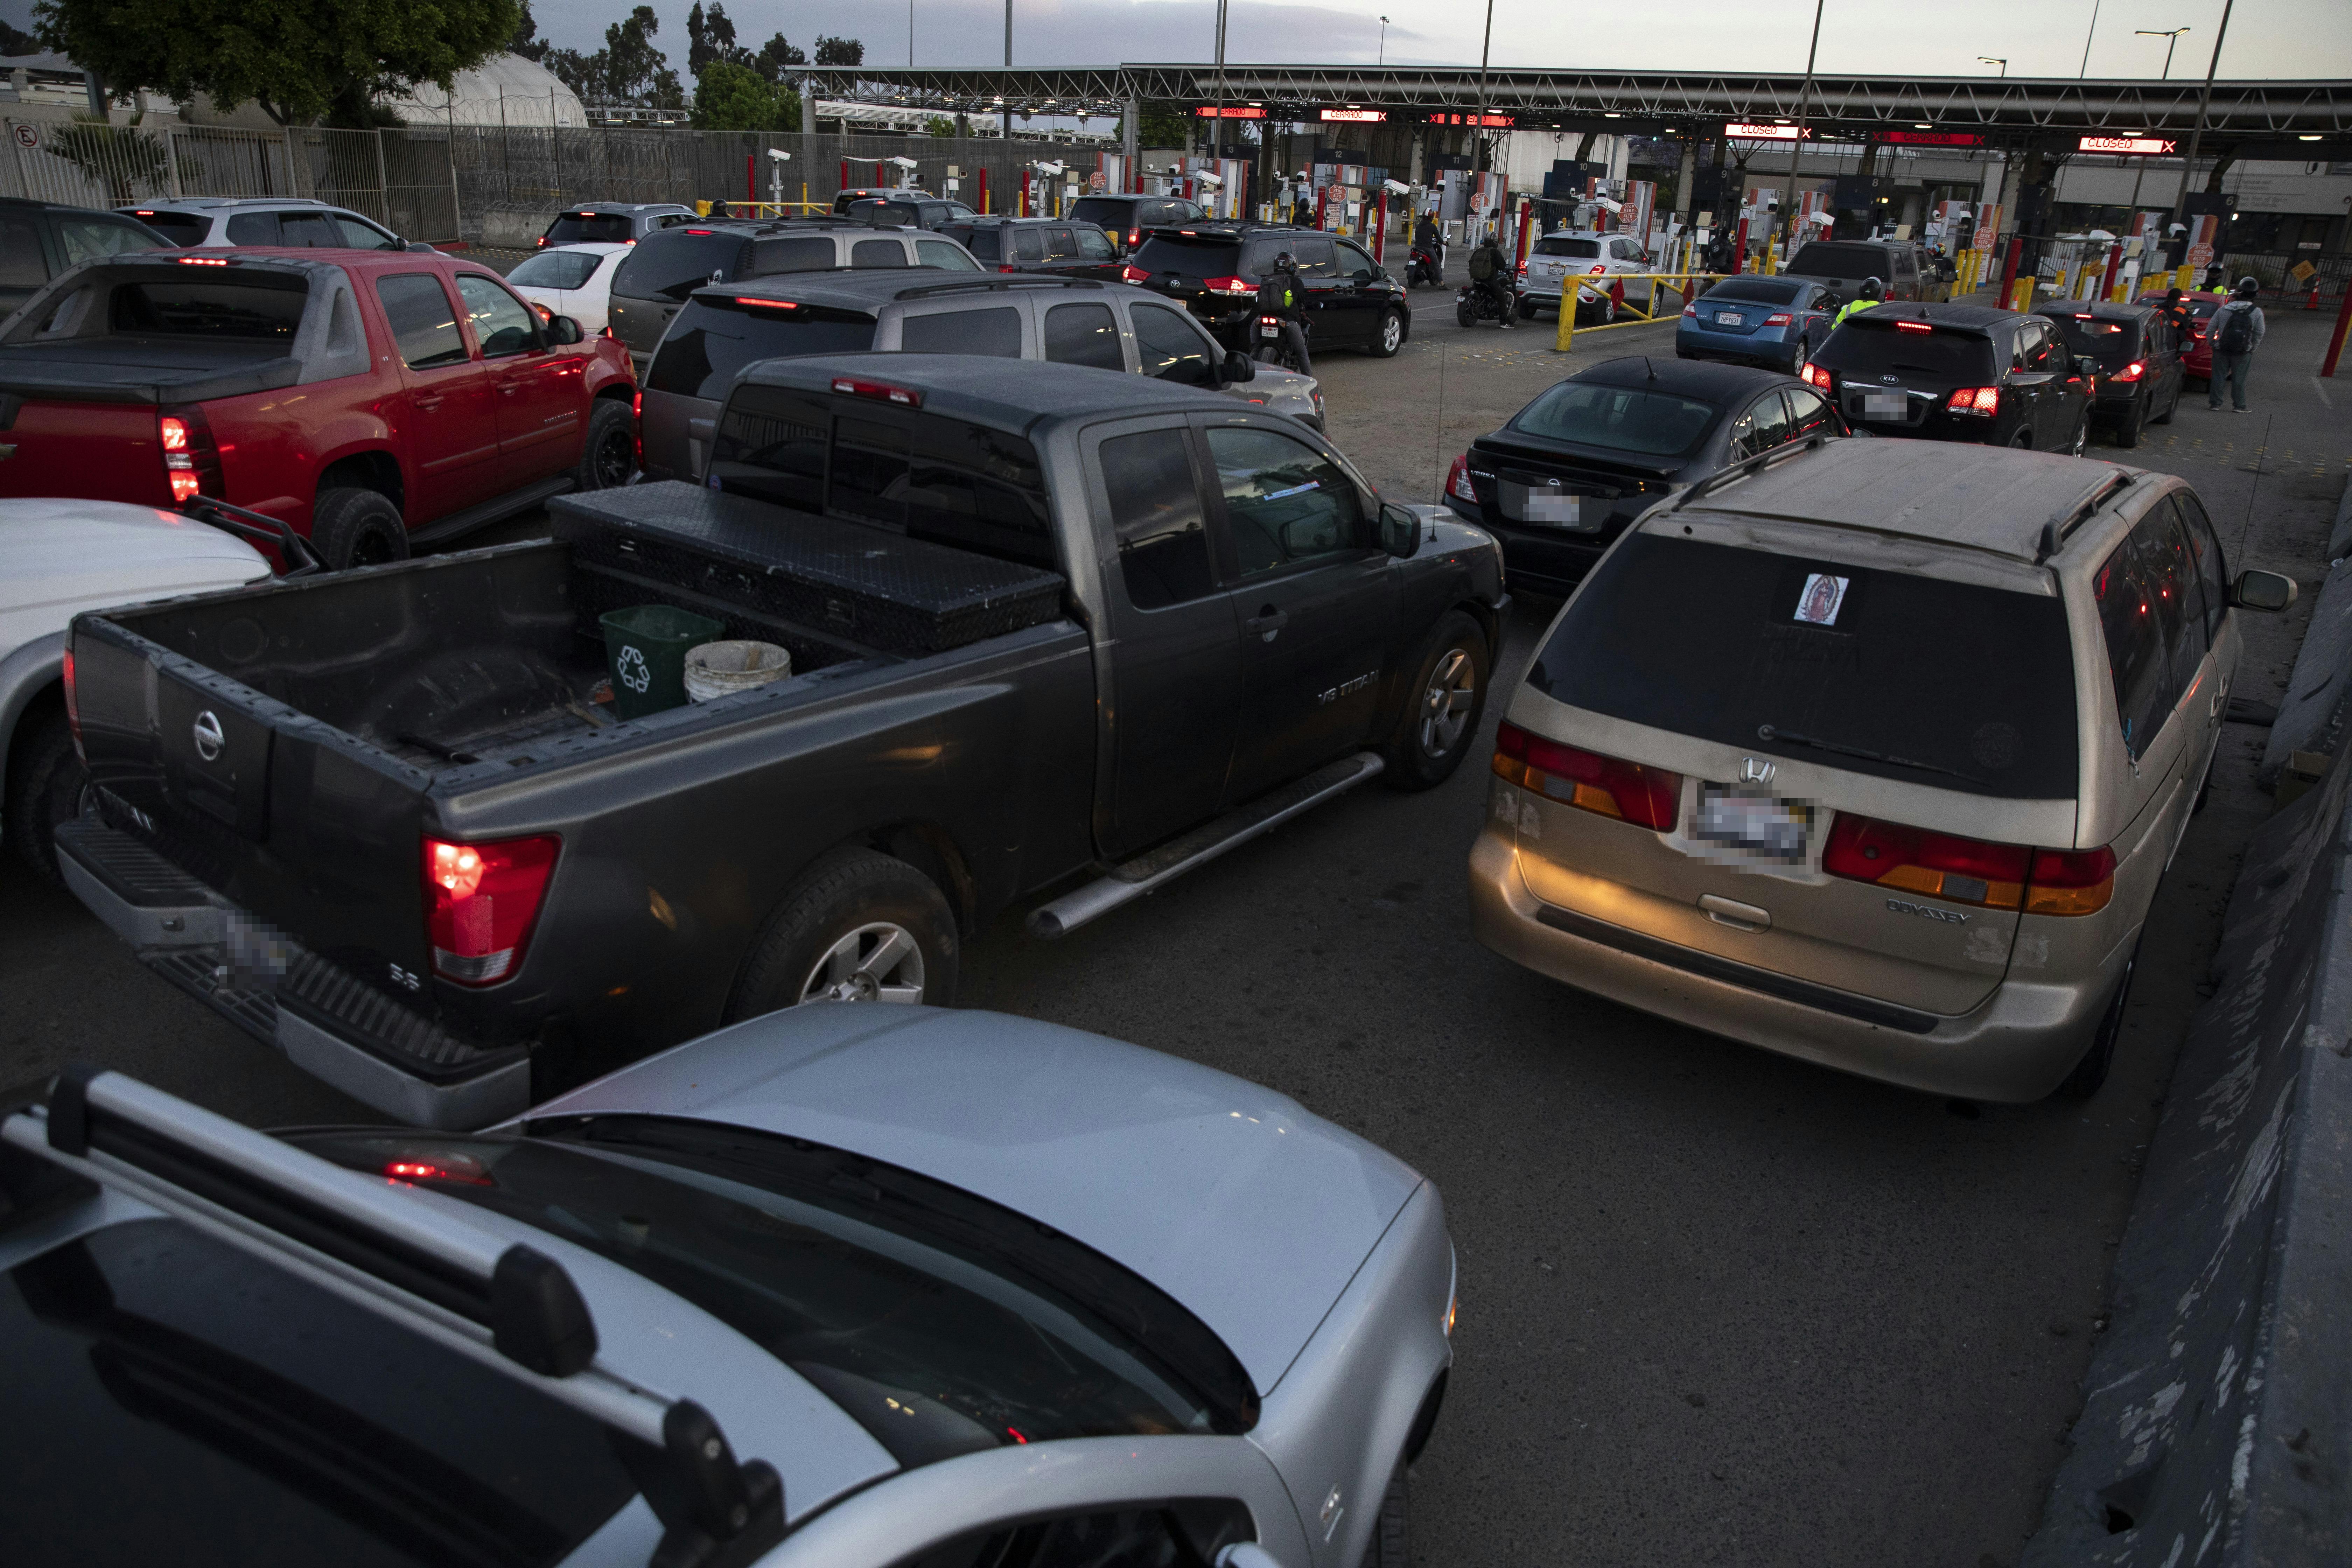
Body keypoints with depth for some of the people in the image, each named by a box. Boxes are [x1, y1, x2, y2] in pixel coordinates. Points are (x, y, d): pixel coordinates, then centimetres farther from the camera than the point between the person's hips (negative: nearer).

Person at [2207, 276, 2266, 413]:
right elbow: (2259, 334, -3)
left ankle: (2215, 403, 8)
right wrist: (2253, 349, 9)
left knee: (2218, 377, 8)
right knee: (2239, 380, 6)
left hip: (2222, 350, 0)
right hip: (2243, 353, 0)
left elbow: (2210, 330, -1)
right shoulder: (2257, 312, -4)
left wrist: (2213, 344, 10)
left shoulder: (2224, 310, -2)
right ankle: (2239, 405, 11)